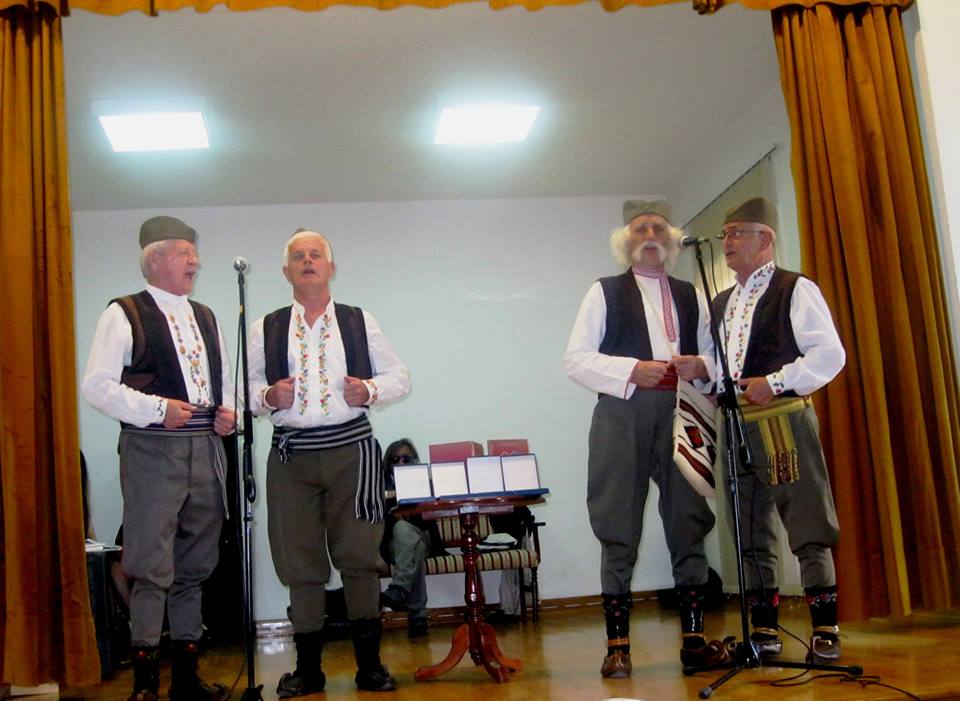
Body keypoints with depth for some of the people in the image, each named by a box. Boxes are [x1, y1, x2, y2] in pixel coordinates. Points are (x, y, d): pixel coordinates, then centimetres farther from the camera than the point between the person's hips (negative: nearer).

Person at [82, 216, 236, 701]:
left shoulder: (205, 317, 19)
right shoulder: (125, 314, -2)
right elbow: (97, 386, -9)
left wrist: (229, 412, 5)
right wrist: (157, 409, -16)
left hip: (206, 448, 6)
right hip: (153, 449, -6)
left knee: (195, 567, 11)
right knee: (152, 567, -6)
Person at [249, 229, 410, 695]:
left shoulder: (360, 322, 9)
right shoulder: (266, 329, 10)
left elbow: (398, 377, 11)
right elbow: (247, 388, 9)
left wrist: (371, 390, -9)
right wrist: (268, 397, -12)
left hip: (350, 450, -1)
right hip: (291, 455, 1)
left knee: (359, 556, -1)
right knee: (300, 563, 6)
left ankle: (369, 664, 11)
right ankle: (308, 669, 18)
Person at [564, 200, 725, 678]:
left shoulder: (691, 296, 19)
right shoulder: (605, 292, 8)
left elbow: (715, 356, 18)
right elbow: (576, 360, 0)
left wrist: (700, 365, -5)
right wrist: (632, 370, -13)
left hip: (681, 416, 3)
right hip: (623, 417, -3)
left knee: (690, 525, 3)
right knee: (619, 531, 0)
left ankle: (693, 638, 12)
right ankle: (618, 644, 6)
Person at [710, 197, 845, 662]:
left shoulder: (795, 290, -1)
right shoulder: (720, 305, 20)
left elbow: (829, 354, -9)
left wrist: (774, 382, -15)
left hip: (785, 420, -7)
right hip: (736, 426, 7)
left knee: (808, 529, -4)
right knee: (751, 535, 9)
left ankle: (825, 631, 5)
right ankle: (764, 632, 17)